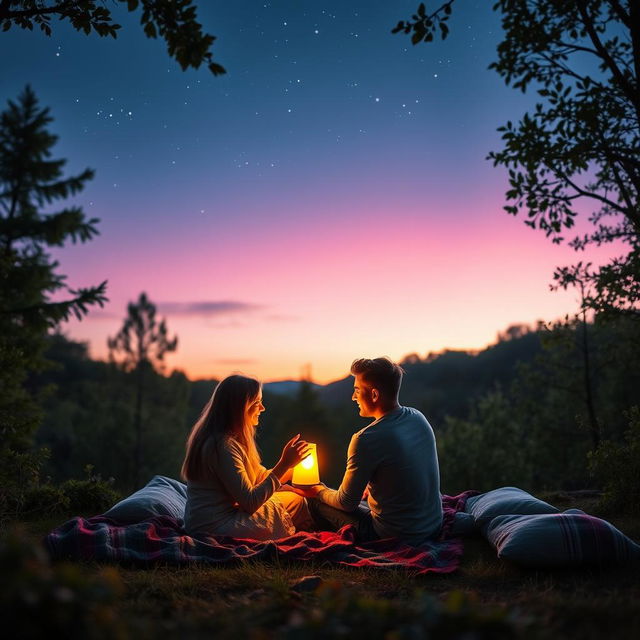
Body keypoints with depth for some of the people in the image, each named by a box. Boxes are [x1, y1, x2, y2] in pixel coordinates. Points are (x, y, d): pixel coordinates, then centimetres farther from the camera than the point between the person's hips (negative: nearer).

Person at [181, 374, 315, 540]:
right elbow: (250, 503, -23)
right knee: (296, 501, -4)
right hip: (217, 527, -10)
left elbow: (260, 476, 11)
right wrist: (284, 464, -20)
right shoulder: (223, 445, -23)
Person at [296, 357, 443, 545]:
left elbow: (347, 503, -11)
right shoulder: (418, 418, -2)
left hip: (397, 536, -7)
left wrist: (318, 491, 9)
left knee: (316, 503, 10)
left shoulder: (366, 440, -24)